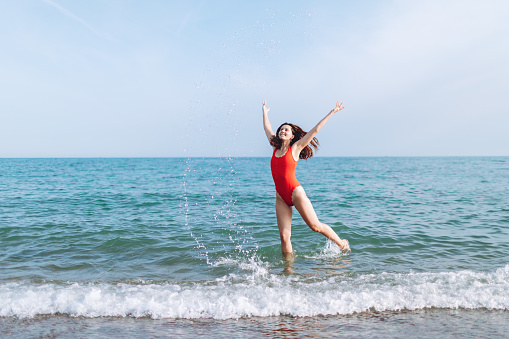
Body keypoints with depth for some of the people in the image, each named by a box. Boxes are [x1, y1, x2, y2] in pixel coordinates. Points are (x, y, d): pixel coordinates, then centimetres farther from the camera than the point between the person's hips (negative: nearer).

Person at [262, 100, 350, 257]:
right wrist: (264, 112, 38)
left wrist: (332, 112, 2)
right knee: (284, 235, -2)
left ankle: (343, 244, 23)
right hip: (280, 197, 4)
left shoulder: (295, 148, 1)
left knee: (316, 226, 1)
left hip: (295, 192, -4)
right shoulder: (276, 148, 12)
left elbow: (315, 130, 1)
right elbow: (267, 128, 27)